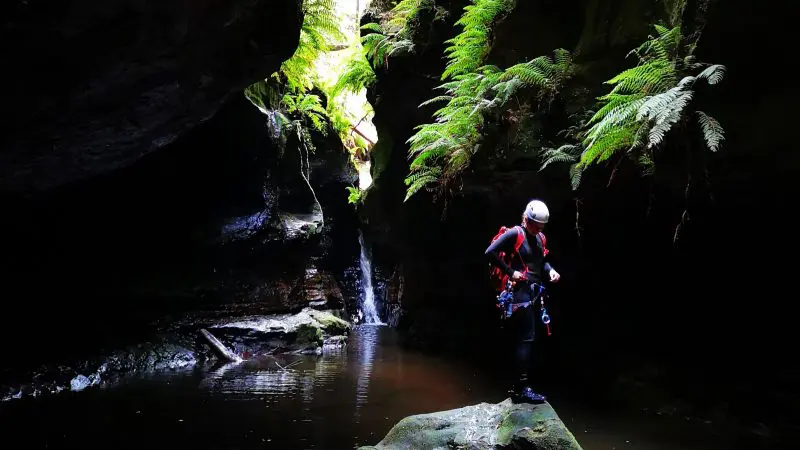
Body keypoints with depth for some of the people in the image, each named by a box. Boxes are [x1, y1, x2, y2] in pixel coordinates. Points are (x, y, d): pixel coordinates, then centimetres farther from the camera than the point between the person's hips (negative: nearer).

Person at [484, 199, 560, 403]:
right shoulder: (514, 234, -10)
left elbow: (543, 261, 23)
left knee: (526, 340, 11)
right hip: (519, 292, -9)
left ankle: (520, 387, 18)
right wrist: (511, 272, -17)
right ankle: (521, 388, -7)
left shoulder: (539, 238, 14)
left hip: (533, 293, 9)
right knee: (526, 339, -11)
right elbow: (490, 253, -18)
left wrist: (550, 271, 2)